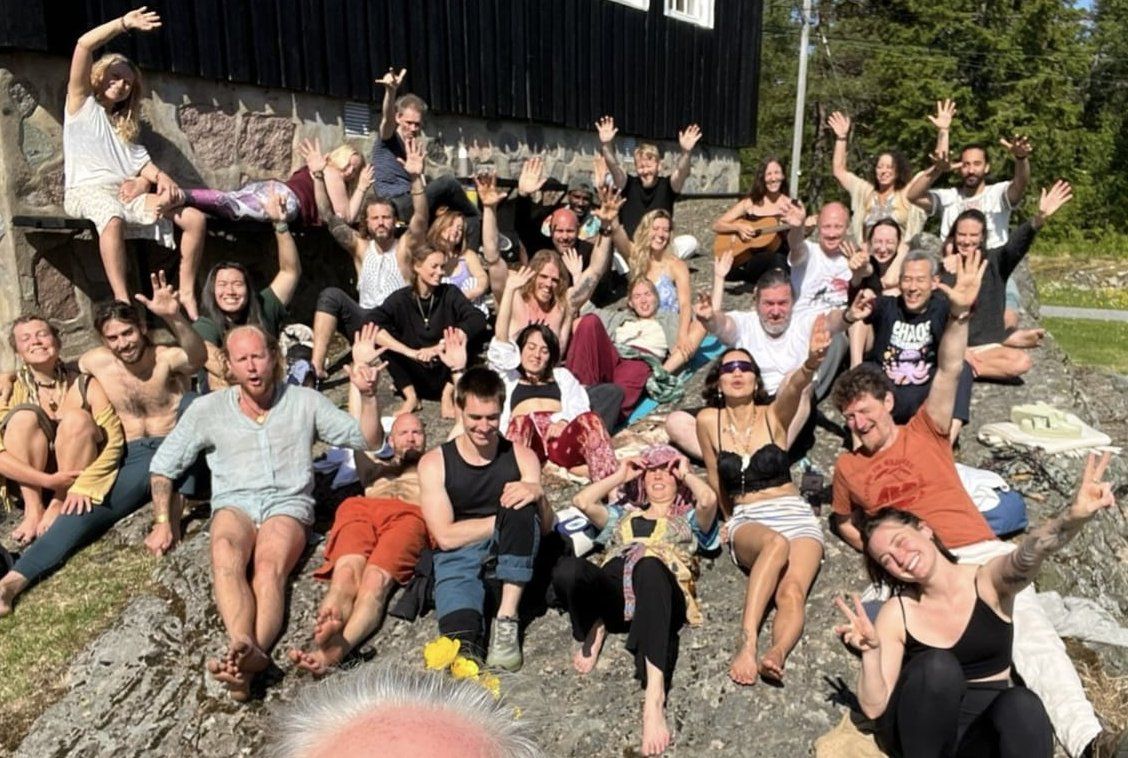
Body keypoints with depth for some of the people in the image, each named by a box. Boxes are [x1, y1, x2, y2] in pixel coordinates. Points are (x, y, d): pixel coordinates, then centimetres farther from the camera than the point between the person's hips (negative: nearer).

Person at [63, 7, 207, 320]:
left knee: (195, 218, -15)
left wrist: (162, 178, -8)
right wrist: (124, 24, -2)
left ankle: (187, 292, -12)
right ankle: (123, 302, -44)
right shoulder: (81, 104, 15)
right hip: (87, 191, -5)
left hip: (128, 192, 6)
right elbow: (84, 45, 1)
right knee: (113, 219, -41)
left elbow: (142, 161, 14)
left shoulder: (124, 123, 30)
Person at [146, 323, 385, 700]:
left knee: (269, 565, -34)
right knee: (225, 553, -36)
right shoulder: (207, 409, 11)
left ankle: (243, 660, -54)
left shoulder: (305, 401, 9)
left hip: (287, 505, 0)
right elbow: (162, 465, 21)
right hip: (234, 505, 1)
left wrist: (367, 392, -10)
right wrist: (162, 522, 11)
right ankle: (246, 650, -55)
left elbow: (369, 440, 5)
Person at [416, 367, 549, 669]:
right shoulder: (435, 463, -2)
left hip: (510, 560, 3)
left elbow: (546, 526, -2)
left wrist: (538, 496, -25)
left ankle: (505, 621, -28)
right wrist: (505, 518, -12)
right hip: (459, 559, -3)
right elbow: (445, 537, -8)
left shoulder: (522, 457, 2)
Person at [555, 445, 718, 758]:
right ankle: (594, 627, -5)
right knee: (567, 569, -35)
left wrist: (686, 473, 24)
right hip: (611, 589, 2)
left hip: (661, 589, -2)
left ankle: (654, 696, -52)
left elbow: (709, 499, 7)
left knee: (649, 567, -44)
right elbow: (582, 501, 21)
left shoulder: (689, 517, 32)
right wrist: (620, 476, 31)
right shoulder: (623, 513, 39)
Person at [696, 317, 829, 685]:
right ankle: (747, 641, -48)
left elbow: (795, 387, -25)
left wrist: (811, 362, -46)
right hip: (746, 522, -1)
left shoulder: (773, 415, -1)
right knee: (775, 543, -37)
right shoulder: (708, 420, 2)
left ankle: (778, 652, -52)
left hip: (797, 516, 1)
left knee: (792, 590, -30)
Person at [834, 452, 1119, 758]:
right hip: (922, 732, 0)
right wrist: (870, 652, -26)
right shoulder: (896, 613, -4)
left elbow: (1027, 556, -30)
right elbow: (875, 708, -7)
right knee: (937, 666, -31)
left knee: (1022, 705, -34)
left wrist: (1076, 515, -51)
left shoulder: (989, 581, -5)